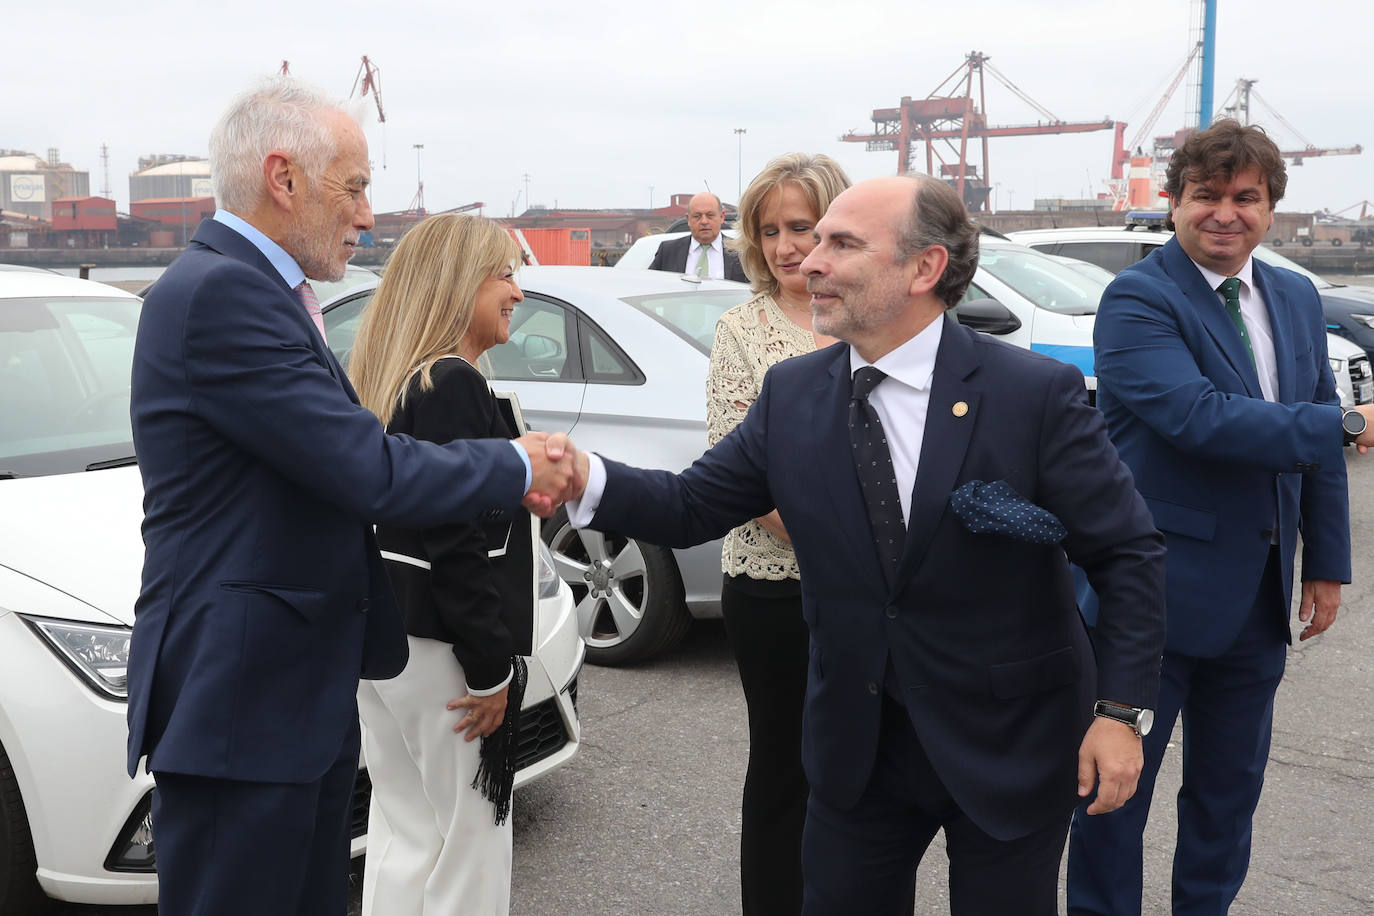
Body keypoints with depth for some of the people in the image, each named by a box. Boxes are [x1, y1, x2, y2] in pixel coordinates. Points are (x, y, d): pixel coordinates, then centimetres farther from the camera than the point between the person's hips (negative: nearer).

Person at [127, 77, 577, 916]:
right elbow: (370, 474, -23)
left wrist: (508, 483, 3)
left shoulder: (255, 290, 13)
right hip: (239, 705, -10)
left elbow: (345, 463, 13)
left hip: (302, 695, 10)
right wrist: (516, 468, -7)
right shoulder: (221, 293, -19)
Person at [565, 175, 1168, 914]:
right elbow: (690, 508, -2)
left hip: (1009, 743, -3)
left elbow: (1128, 552, -11)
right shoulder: (790, 394, -3)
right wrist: (589, 479, -21)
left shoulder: (1036, 394, -16)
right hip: (858, 743, 4)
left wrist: (1121, 709, -16)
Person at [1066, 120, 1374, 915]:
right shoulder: (1137, 300, -14)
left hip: (1259, 597, 7)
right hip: (1157, 593, -7)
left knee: (1231, 787, 19)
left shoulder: (1297, 300, 9)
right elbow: (1198, 416, -27)